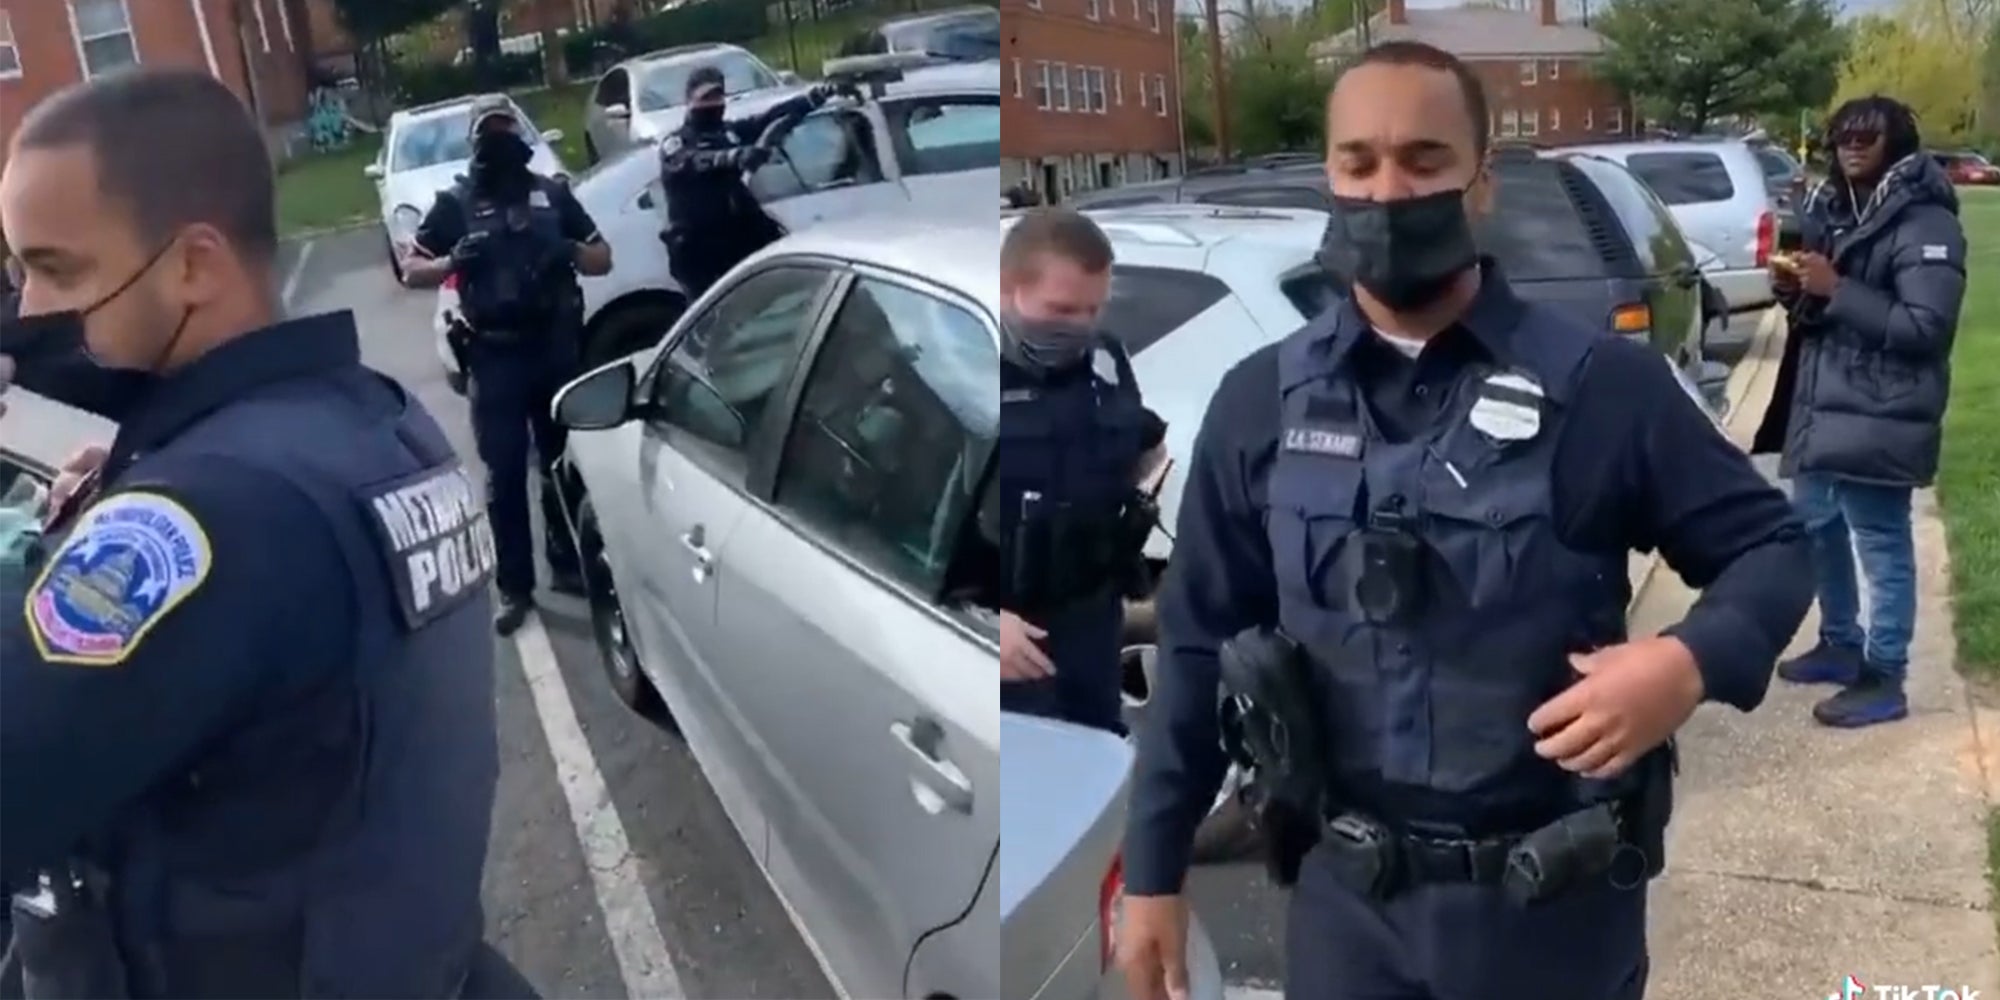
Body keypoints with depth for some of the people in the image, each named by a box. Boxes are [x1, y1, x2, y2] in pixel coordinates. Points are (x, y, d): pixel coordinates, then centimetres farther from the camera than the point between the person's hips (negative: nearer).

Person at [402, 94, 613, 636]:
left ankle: (567, 564, 26)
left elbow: (603, 259, 10)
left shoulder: (552, 193, 8)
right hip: (495, 358, -2)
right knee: (505, 476, 1)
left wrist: (569, 250, -11)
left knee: (562, 464, 11)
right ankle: (514, 587, 9)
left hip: (557, 351, 2)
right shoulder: (455, 202, 3)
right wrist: (454, 260, -17)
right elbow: (412, 271, 3)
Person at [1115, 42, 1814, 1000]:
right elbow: (1201, 643, 2)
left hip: (1557, 899, -1)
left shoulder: (1603, 384, -10)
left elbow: (1768, 543, 0)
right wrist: (1153, 871, 3)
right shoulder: (1261, 402, -3)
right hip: (1344, 897, 2)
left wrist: (1692, 663, -22)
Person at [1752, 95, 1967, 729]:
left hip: (1879, 419, -9)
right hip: (1820, 407, 9)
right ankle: (1840, 644, 35)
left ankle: (1884, 679, 9)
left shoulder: (1925, 223, -12)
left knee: (1882, 548, -1)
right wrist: (1794, 290, 0)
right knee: (1817, 530, 18)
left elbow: (1925, 327, -19)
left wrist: (1836, 289, -22)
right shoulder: (1832, 209, 13)